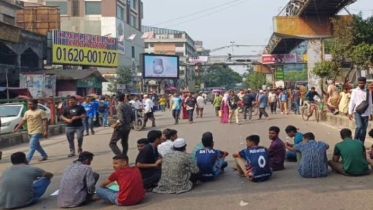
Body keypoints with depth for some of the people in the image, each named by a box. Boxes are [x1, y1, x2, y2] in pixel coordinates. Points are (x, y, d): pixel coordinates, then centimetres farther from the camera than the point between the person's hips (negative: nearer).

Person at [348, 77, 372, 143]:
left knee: (364, 129, 6)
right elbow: (352, 102, -1)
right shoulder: (355, 91, 0)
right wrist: (350, 112, -4)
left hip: (365, 113, 3)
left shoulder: (368, 92, 6)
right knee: (359, 126, -20)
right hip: (357, 112, -3)